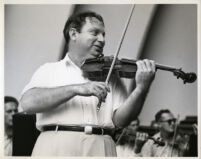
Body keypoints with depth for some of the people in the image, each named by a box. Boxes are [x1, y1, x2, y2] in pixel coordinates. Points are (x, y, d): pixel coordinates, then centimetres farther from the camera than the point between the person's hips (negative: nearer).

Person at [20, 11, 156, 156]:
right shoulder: (49, 70, 12)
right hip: (57, 145, -2)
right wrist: (77, 88, -13)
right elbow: (27, 103, -6)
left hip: (98, 148, 3)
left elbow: (120, 120, 4)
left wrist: (142, 87, -10)